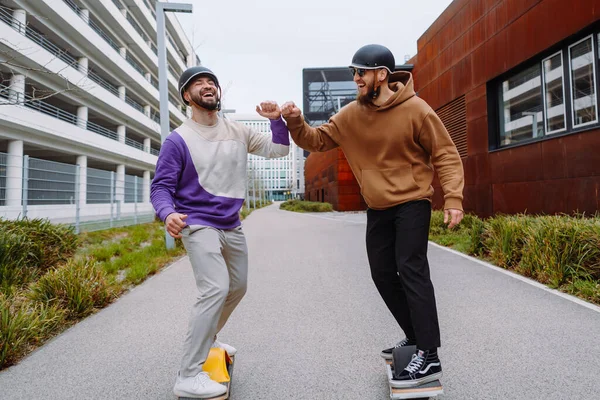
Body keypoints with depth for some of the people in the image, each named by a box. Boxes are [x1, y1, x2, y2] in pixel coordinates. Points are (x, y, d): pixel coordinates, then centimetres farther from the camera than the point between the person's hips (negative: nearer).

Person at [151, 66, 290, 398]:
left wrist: (276, 120, -11)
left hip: (232, 227, 7)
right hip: (198, 225, -6)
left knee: (237, 289, 17)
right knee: (215, 288, -22)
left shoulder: (238, 132, 5)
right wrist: (168, 214, -32)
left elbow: (278, 150, 8)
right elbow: (161, 187, -11)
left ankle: (206, 341, 41)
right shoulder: (179, 139, -10)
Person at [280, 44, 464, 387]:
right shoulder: (351, 115, 1)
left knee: (412, 271, -13)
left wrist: (453, 198, -19)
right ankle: (416, 337, 29)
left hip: (412, 204, -6)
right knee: (383, 274, 11)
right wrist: (296, 123, -15)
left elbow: (446, 154, -9)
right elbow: (318, 141, 4)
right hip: (377, 209, 6)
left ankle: (429, 356, -3)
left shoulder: (415, 110, -13)